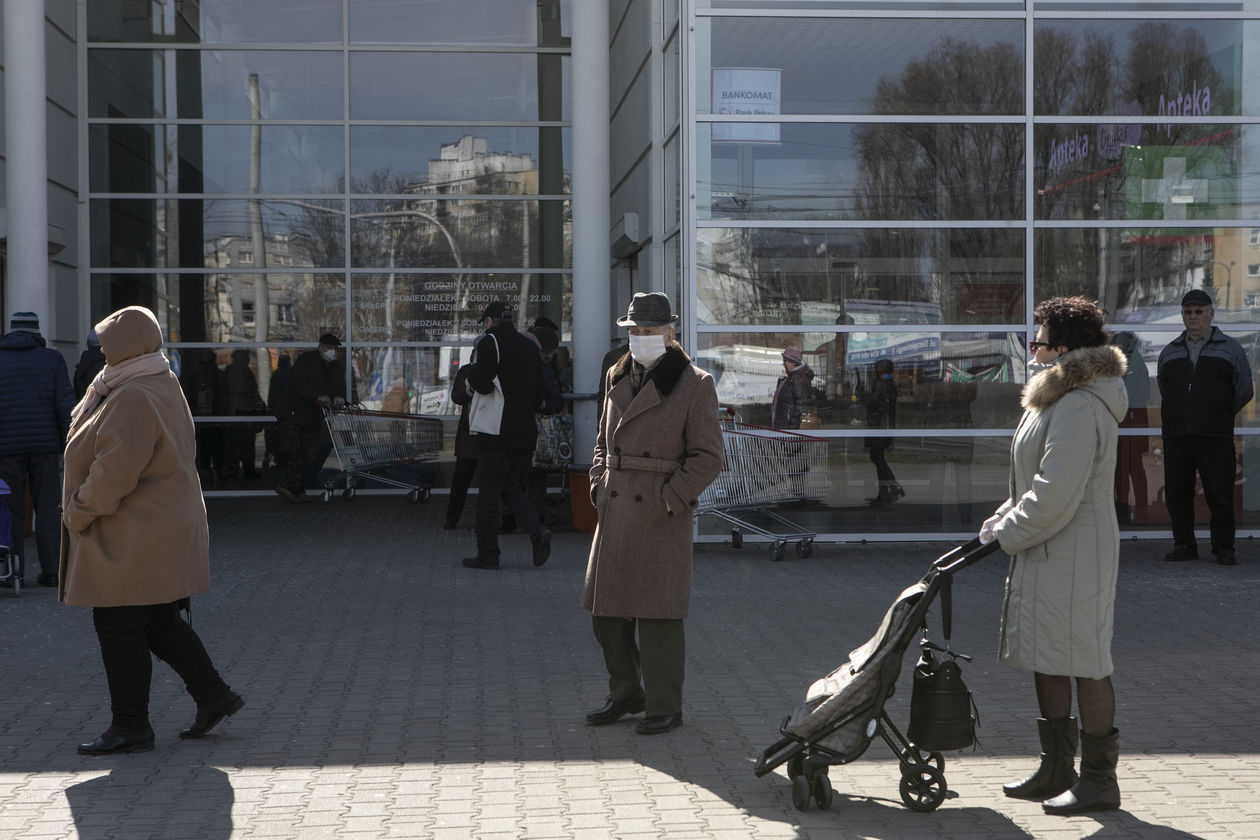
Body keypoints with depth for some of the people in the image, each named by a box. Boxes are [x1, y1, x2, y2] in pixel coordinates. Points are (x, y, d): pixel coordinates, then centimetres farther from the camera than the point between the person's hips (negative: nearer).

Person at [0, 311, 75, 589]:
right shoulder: (52, 359, 3)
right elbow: (65, 403, -4)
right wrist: (69, 444, 1)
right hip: (45, 444, 1)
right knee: (47, 509, 6)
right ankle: (50, 571, 6)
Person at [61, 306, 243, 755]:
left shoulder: (133, 400, -21)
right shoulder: (163, 386, 13)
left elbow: (115, 472, -25)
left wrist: (77, 513, -14)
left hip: (134, 540, -10)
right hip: (163, 528, 10)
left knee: (119, 629, -2)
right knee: (159, 624, 17)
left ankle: (130, 727, 6)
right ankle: (214, 696, 20)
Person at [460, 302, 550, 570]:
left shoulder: (489, 343, -9)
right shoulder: (529, 346, 12)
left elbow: (482, 384, -21)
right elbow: (539, 394, 15)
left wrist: (473, 369, -2)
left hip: (496, 432, -6)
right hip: (525, 432, 6)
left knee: (488, 493, 2)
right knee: (516, 488, 16)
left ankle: (487, 555, 5)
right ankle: (537, 531, -7)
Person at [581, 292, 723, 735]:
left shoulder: (694, 384, -8)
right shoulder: (617, 377, 10)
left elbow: (708, 456, -8)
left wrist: (668, 501, -13)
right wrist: (599, 487, 8)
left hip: (662, 516, -6)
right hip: (616, 512, 6)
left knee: (658, 614, -2)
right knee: (605, 608, 10)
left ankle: (666, 707, 9)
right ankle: (626, 694, 27)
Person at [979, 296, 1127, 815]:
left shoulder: (1080, 407, -20)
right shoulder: (1060, 399, 16)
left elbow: (1056, 494, -24)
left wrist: (1009, 534, -13)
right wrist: (1005, 518, 12)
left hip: (1074, 556, -11)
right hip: (1047, 553, 11)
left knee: (1084, 662, -3)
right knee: (1046, 659, 15)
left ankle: (1099, 781, 5)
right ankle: (1057, 770, 25)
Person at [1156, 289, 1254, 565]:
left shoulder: (1230, 349, 8)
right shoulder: (1170, 352, 17)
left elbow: (1244, 392, 11)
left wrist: (1218, 417, 12)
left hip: (1216, 439, -3)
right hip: (1175, 438, 3)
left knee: (1219, 494, -5)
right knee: (1176, 493, 3)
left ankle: (1224, 548, 2)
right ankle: (1183, 545, 12)